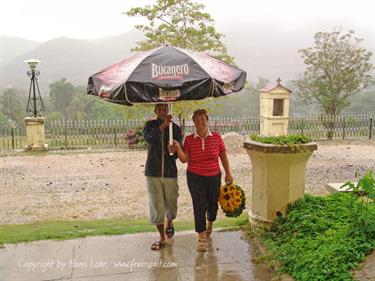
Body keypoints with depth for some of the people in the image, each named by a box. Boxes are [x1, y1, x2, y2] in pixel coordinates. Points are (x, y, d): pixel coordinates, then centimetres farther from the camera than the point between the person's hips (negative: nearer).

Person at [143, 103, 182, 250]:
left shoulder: (175, 128, 2)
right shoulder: (150, 125, 2)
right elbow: (148, 137, -21)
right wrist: (163, 125, -33)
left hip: (170, 172, 0)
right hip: (153, 172, 0)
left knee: (171, 204, 9)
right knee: (156, 205, 2)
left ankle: (169, 223, 43)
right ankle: (162, 238, 18)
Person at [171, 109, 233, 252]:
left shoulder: (216, 137, -3)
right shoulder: (189, 139, -4)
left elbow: (223, 156, 4)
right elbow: (184, 159, -7)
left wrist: (228, 174, 6)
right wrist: (178, 149, -24)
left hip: (214, 177, 2)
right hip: (195, 177, -1)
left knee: (213, 203, 15)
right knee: (199, 206, -5)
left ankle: (210, 222, 49)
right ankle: (201, 238, 4)